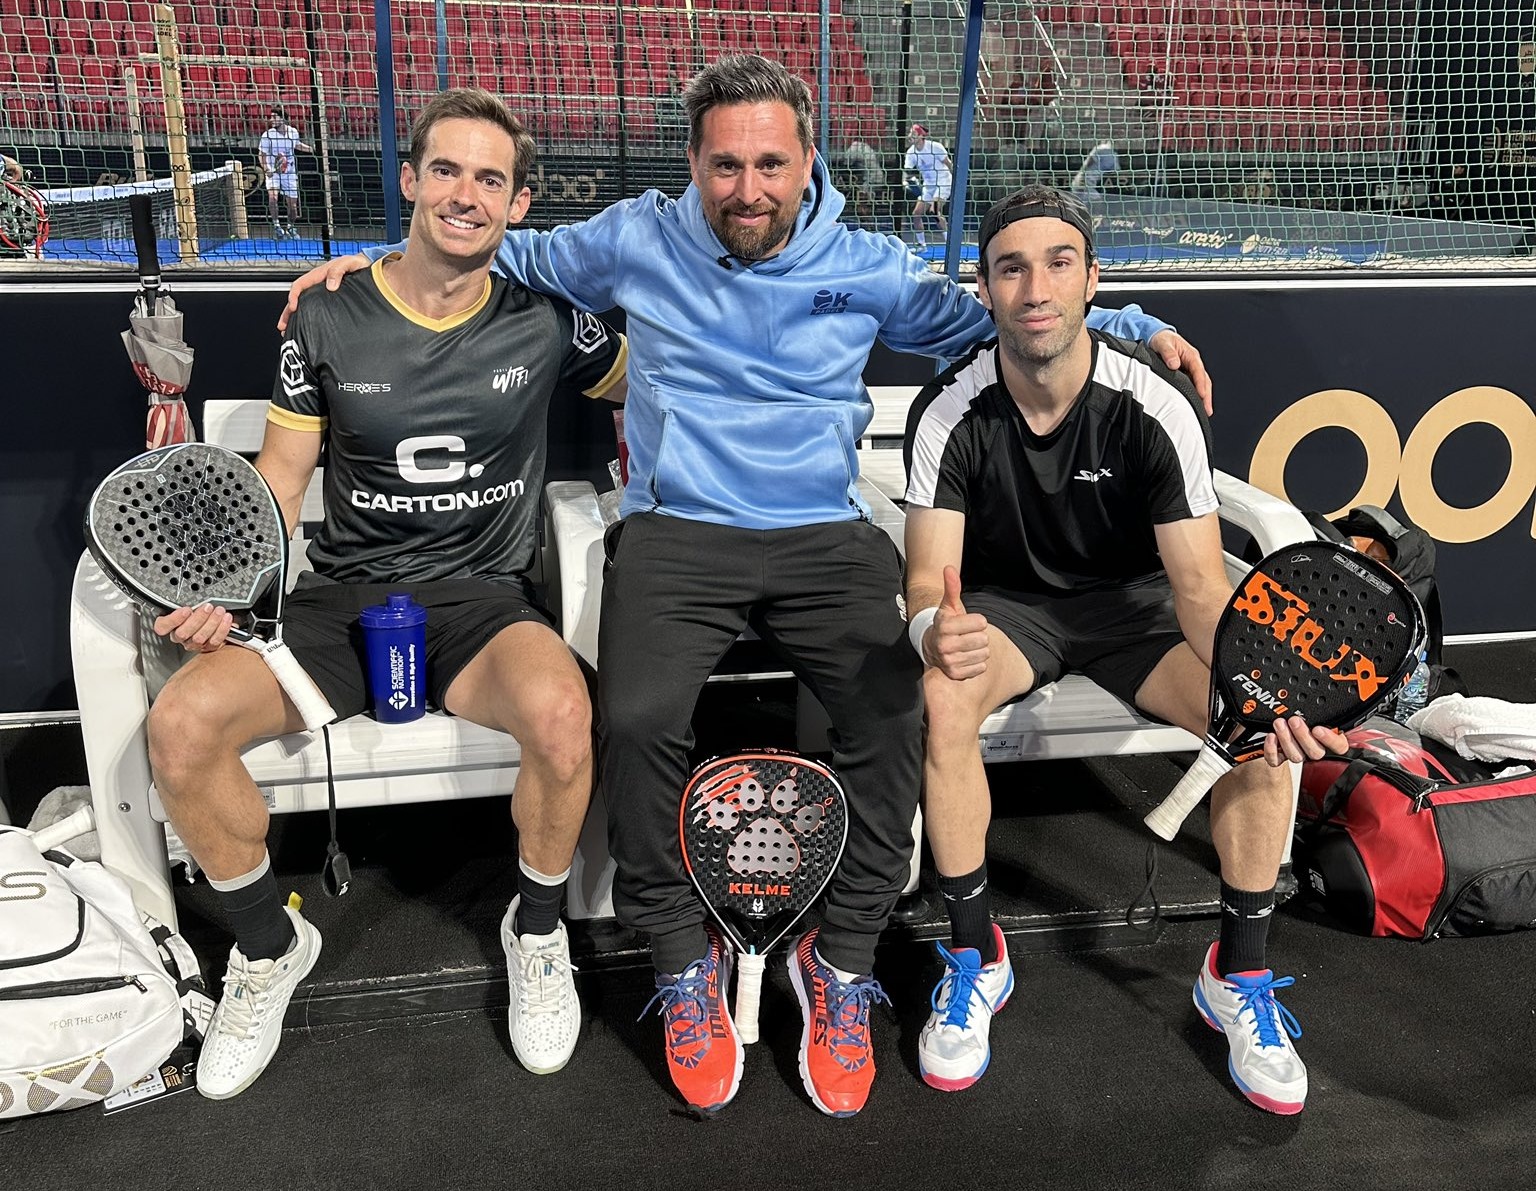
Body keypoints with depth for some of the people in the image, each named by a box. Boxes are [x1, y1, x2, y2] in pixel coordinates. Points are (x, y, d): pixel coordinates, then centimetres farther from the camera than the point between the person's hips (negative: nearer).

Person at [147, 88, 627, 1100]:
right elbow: (279, 479, 7)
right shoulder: (328, 319, 3)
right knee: (181, 723, -24)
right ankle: (270, 947, 6)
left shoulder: (544, 321, 2)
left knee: (560, 710, -36)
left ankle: (537, 930, -4)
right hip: (341, 598, 2)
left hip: (482, 599, -1)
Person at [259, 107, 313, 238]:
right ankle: (276, 224, -14)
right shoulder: (268, 135, -10)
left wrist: (310, 149, 12)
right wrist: (266, 168, -22)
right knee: (272, 196, -27)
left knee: (292, 204, 7)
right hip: (273, 172, -3)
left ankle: (290, 227, 31)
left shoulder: (293, 132, -1)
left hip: (289, 173, 3)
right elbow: (262, 154, -6)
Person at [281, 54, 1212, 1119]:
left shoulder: (867, 267, 10)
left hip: (826, 538, 1)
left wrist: (1133, 327, 14)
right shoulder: (637, 242, 10)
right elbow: (511, 255, 26)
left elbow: (995, 320, 22)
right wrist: (376, 262, 18)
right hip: (677, 535, 0)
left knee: (898, 716, -26)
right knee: (635, 719, -29)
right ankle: (685, 962, -3)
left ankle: (842, 963, -2)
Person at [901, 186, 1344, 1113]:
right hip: (1006, 602, 0)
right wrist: (936, 627, -43)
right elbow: (930, 575, -17)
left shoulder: (1157, 403, -19)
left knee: (1269, 723, -26)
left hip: (1133, 598, 0)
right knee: (941, 696, -34)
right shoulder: (949, 411, -16)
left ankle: (1239, 977, -2)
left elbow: (1199, 582, -20)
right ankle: (976, 959, -14)